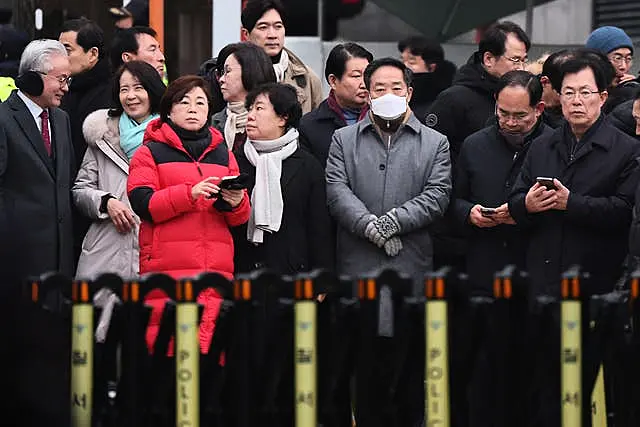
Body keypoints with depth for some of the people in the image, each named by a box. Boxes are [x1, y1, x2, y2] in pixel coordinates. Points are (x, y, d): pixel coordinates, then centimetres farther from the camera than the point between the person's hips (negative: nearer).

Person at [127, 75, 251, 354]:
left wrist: (236, 202, -5)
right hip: (168, 270, -3)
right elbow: (142, 204, -6)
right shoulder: (151, 152, 10)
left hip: (216, 267, 4)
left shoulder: (222, 153, 22)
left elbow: (240, 218, 18)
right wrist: (190, 194, -18)